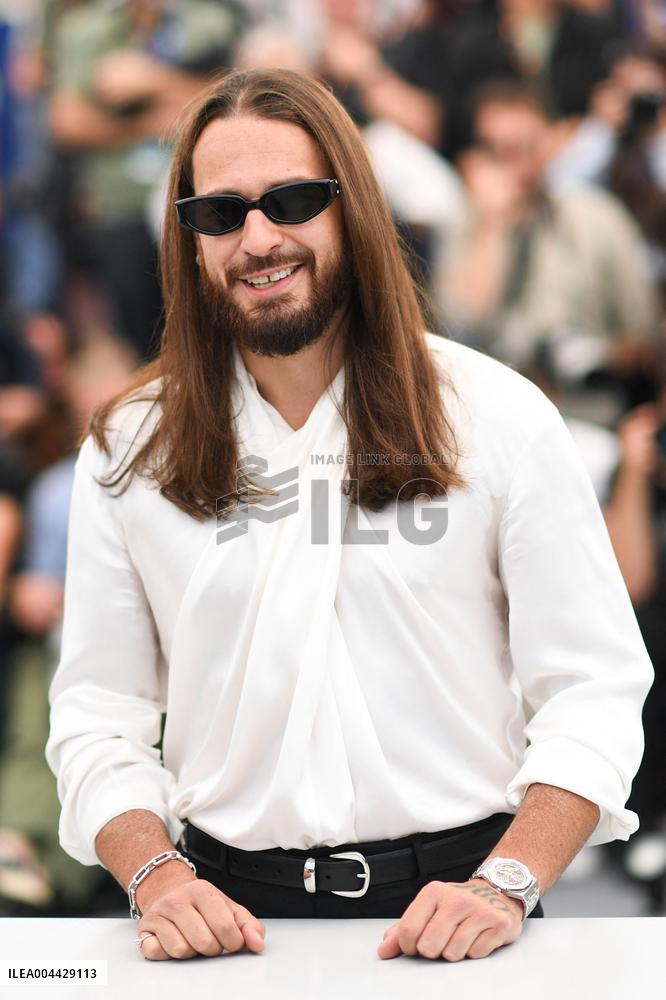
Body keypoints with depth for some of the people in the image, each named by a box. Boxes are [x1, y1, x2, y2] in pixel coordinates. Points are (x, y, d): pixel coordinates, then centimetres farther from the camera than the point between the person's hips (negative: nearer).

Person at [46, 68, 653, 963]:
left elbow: (593, 688, 3)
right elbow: (97, 715, 11)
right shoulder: (127, 452, 9)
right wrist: (155, 875, -6)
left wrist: (506, 886, -9)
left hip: (449, 907, -1)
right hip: (225, 915, 1)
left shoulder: (501, 419, 4)